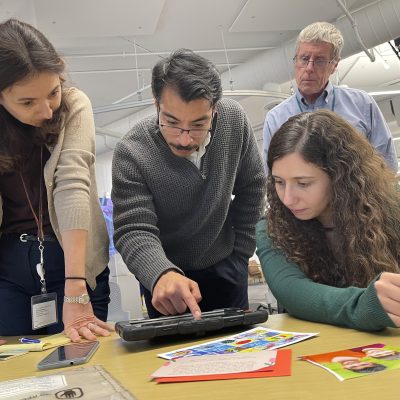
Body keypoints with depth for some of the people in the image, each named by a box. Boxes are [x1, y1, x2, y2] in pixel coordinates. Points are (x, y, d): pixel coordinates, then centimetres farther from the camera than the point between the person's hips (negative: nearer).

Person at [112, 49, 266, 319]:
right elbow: (133, 232, -29)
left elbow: (252, 186, -4)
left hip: (225, 267, 3)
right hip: (165, 274, -2)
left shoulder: (234, 120, -18)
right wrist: (162, 274, -49)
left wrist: (241, 253, -1)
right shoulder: (132, 153, -28)